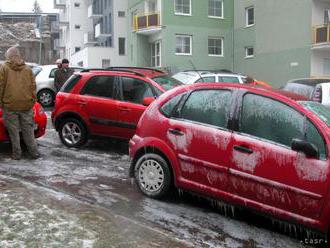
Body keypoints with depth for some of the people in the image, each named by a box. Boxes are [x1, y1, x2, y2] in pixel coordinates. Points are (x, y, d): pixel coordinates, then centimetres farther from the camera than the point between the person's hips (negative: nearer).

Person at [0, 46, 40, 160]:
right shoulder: (28, 69, 9)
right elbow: (33, 86, 9)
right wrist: (33, 100, 15)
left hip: (10, 105, -3)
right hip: (27, 104, 3)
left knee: (13, 131, 5)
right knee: (28, 130, 10)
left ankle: (16, 154, 9)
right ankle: (34, 152, 10)